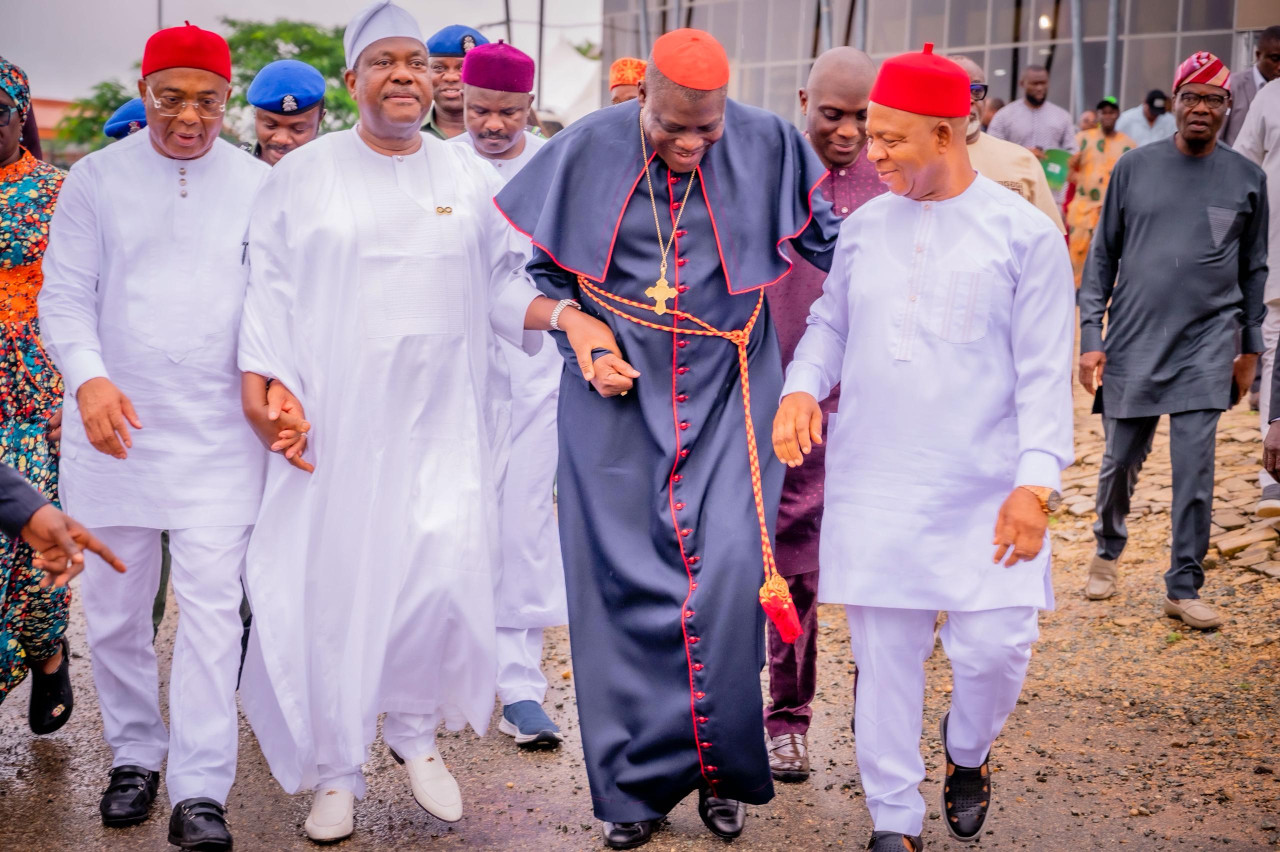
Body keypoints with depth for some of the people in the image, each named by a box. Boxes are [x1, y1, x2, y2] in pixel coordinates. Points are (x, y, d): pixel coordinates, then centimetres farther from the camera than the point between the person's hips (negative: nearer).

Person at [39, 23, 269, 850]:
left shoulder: (260, 185, 4)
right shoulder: (97, 178, 4)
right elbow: (65, 296, 1)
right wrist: (88, 378, -18)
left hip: (220, 432, -1)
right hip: (113, 426, 1)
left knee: (212, 605, -7)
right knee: (114, 605, 9)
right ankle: (135, 754, 29)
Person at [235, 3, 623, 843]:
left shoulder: (472, 177, 10)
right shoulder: (303, 175, 5)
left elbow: (504, 285, 12)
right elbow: (272, 292, 3)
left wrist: (567, 315, -6)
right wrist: (268, 388, -7)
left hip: (443, 424, 1)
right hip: (337, 423, -1)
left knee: (446, 578, -9)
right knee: (334, 588, 0)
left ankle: (417, 727, 20)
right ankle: (335, 770, 17)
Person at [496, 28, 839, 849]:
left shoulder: (766, 144, -5)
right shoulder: (588, 150, -5)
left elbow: (828, 237, 8)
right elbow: (545, 270, 7)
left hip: (728, 399, 0)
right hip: (619, 399, 1)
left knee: (729, 573, -9)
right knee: (623, 581, 2)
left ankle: (721, 770, 12)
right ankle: (637, 783, 16)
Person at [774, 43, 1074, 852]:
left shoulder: (1025, 233, -5)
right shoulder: (865, 226, 7)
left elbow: (1045, 373, -5)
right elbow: (830, 324, 18)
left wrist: (1037, 480, -13)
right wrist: (802, 386, -2)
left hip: (982, 494, -3)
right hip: (873, 486, 3)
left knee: (995, 646, -5)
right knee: (885, 655, 6)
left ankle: (968, 757, 29)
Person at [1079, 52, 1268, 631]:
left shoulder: (1246, 179, 6)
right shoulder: (1134, 168, 4)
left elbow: (1253, 268, 13)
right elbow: (1103, 255, 6)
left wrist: (1250, 347, 11)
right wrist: (1091, 336, -1)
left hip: (1207, 345, 0)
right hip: (1132, 341, 0)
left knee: (1195, 470, -4)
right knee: (1121, 461, 9)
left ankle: (1184, 587, 6)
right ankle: (1108, 552, 33)